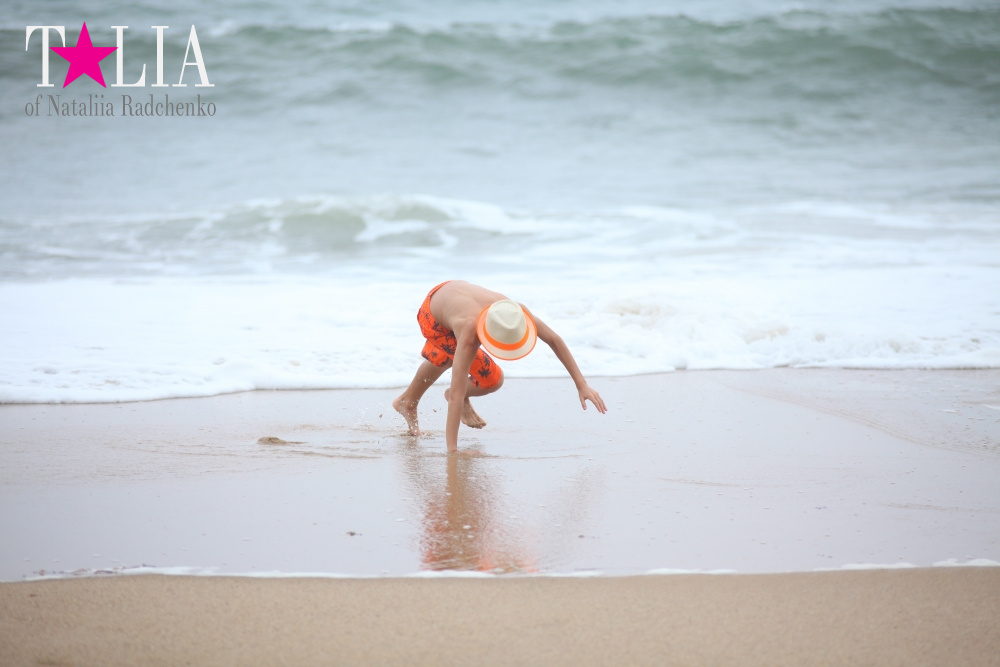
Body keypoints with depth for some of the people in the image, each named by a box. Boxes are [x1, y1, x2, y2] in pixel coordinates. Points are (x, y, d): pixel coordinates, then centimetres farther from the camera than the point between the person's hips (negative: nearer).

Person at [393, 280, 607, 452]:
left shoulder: (515, 313, -38)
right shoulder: (469, 336, -49)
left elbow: (554, 339, -26)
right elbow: (456, 393, -51)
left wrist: (582, 385, -29)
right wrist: (452, 450, -55)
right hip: (433, 315, -5)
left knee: (441, 360, 25)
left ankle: (407, 402, 56)